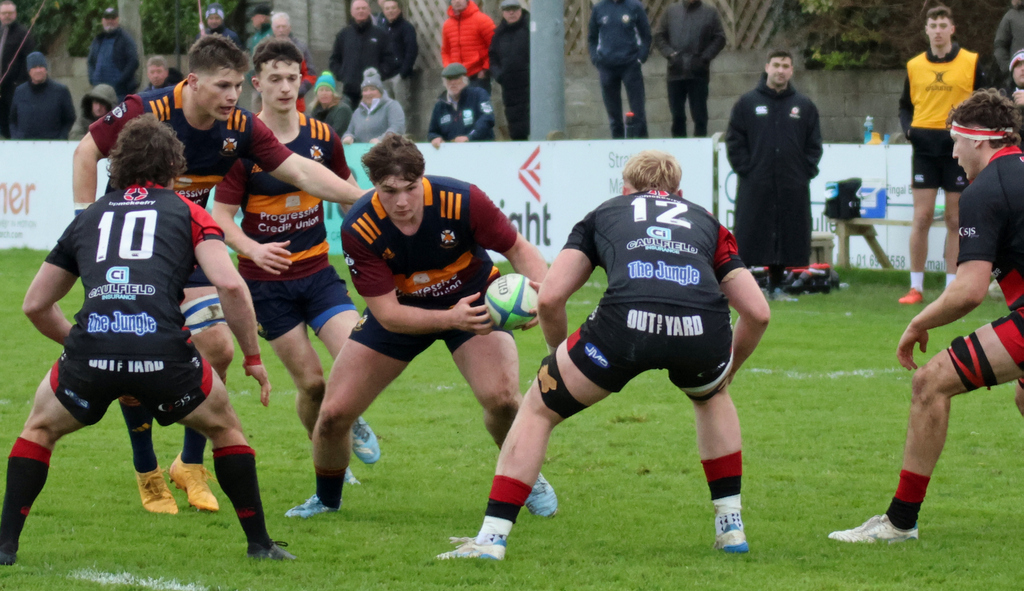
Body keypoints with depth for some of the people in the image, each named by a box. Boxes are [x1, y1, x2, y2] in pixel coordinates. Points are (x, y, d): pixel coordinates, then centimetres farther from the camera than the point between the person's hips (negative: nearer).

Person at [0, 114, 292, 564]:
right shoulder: (187, 212, 19)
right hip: (162, 351, -1)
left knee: (40, 427, 28)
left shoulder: (87, 219, 27)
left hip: (91, 351, 2)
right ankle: (259, 542, 23)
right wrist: (253, 357, 13)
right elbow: (229, 285, 3)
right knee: (225, 427, 25)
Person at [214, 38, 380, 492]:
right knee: (311, 381, -4)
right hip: (266, 280, -3)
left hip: (317, 271, 3)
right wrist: (253, 249, -28)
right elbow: (222, 215, -11)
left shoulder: (323, 138, 1)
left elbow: (349, 193, 17)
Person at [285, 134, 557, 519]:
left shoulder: (462, 201, -30)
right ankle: (327, 497, 28)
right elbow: (388, 314, -27)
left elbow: (518, 249, -15)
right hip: (399, 309, 1)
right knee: (333, 415, -5)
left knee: (502, 398, -26)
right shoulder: (359, 230, -29)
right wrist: (452, 319, -43)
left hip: (472, 297, -1)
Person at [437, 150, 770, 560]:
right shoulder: (706, 222, 35)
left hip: (625, 322, -2)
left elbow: (549, 299, 18)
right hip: (703, 328, 2)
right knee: (711, 396, 39)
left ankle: (491, 538, 15)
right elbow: (758, 312, 25)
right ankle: (731, 527, 36)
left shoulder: (603, 214, 32)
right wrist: (728, 368, 43)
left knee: (538, 409, 21)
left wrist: (561, 355, 37)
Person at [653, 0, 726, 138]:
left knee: (699, 116, 1)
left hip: (698, 73, -2)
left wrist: (704, 58, -10)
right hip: (675, 72, 2)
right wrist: (671, 54, -8)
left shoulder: (710, 12, 3)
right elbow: (659, 36, 8)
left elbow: (719, 39, 2)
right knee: (677, 116, 8)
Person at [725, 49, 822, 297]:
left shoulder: (805, 106, 10)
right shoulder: (747, 103, 5)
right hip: (755, 188, -2)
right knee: (747, 239, -4)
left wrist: (805, 173, 1)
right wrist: (746, 171, -5)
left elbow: (814, 146, 13)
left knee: (787, 237, 4)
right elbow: (734, 143, 4)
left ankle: (776, 284, 14)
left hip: (793, 189, 2)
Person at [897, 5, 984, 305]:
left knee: (954, 220, 2)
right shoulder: (914, 66, 8)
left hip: (959, 148, -1)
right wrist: (908, 127, -2)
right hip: (925, 146, 1)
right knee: (921, 218, -3)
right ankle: (916, 287, 2)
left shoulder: (971, 63, 2)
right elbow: (906, 105, 16)